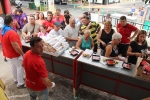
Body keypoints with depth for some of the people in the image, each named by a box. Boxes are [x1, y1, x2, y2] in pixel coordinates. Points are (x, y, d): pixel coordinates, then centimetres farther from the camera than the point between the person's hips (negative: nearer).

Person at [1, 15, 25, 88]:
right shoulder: (11, 32, -29)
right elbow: (15, 46, -31)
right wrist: (22, 53, -19)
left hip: (9, 52, 10)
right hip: (14, 54, -10)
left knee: (13, 66, 23)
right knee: (20, 67, 4)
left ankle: (16, 79, 40)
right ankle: (20, 83, 15)